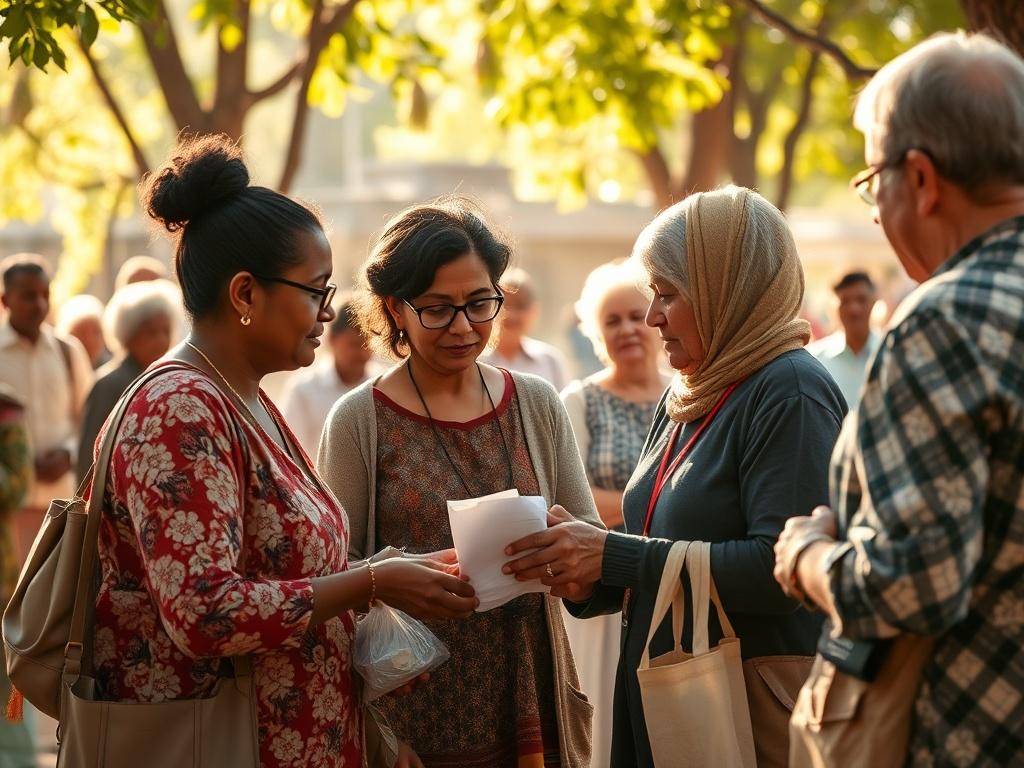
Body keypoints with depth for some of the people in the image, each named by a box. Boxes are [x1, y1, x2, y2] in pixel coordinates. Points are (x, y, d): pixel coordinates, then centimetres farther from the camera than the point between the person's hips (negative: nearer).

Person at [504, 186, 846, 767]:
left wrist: (615, 556, -22)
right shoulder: (687, 396, 12)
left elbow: (784, 567, -26)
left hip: (756, 710, -8)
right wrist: (586, 579, -5)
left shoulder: (791, 396, -15)